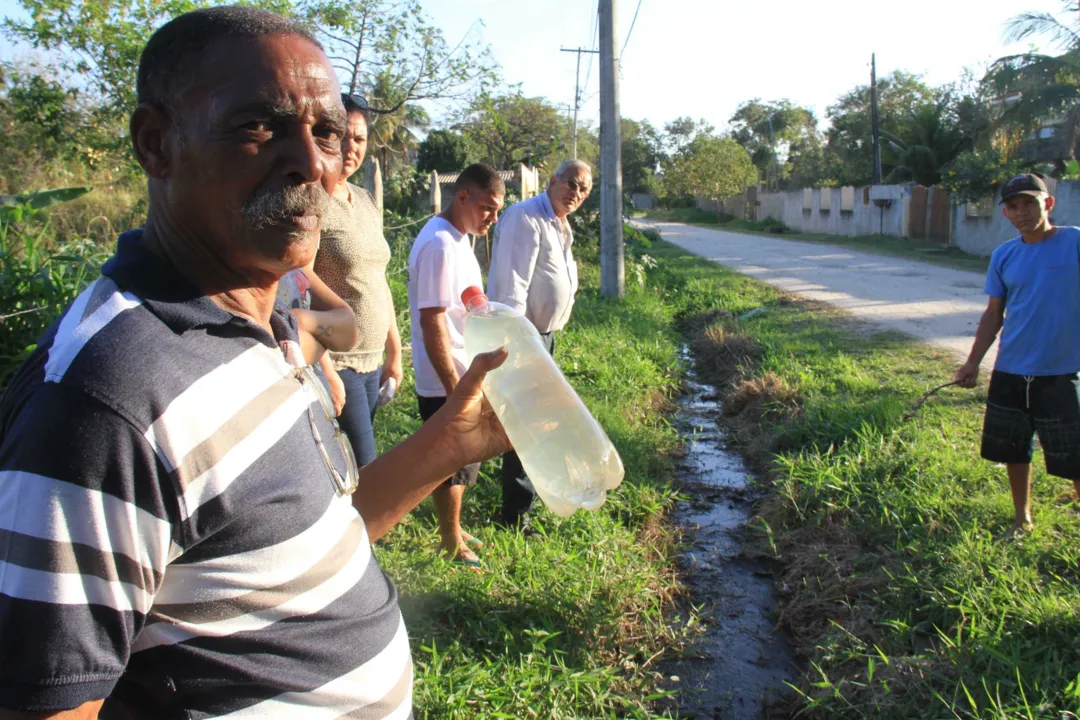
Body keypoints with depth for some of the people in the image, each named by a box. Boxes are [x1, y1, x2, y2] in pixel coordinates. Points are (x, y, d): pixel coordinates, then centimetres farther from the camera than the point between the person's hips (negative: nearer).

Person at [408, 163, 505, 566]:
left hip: (465, 377, 9)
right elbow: (431, 323, -25)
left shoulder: (458, 238, 9)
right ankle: (453, 548, 23)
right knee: (454, 465, 5)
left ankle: (454, 531, 37)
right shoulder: (439, 245, -22)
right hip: (446, 383, -9)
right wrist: (455, 388, -23)